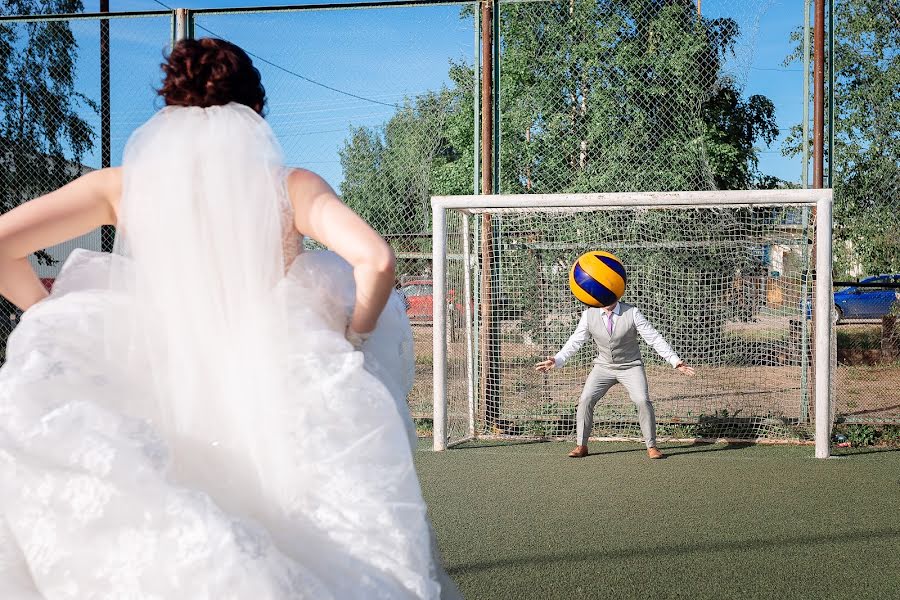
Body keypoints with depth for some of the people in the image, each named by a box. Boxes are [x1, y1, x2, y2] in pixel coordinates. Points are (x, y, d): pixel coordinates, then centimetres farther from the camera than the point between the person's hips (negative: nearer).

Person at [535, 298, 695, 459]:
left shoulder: (632, 313, -14)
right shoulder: (589, 315, -8)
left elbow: (654, 338, -12)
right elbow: (575, 342, -1)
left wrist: (675, 361, -17)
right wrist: (556, 361, -11)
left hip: (631, 366, -2)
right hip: (603, 366, 2)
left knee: (642, 400, -20)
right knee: (585, 400, -12)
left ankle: (651, 446, -4)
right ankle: (581, 446, 3)